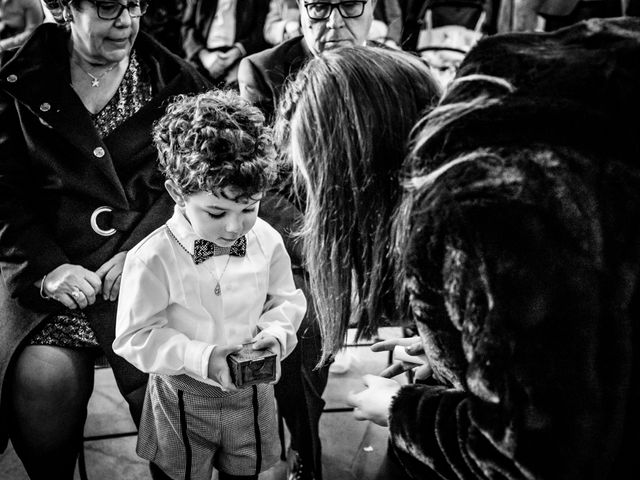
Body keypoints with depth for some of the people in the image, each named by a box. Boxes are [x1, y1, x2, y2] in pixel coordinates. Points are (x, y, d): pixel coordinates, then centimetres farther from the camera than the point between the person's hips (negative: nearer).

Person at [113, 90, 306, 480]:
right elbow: (135, 337, -19)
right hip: (184, 399, -3)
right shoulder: (151, 259, -25)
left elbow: (286, 300, 3)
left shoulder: (267, 242, -13)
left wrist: (275, 333, -17)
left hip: (252, 389, 3)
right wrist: (202, 357, -28)